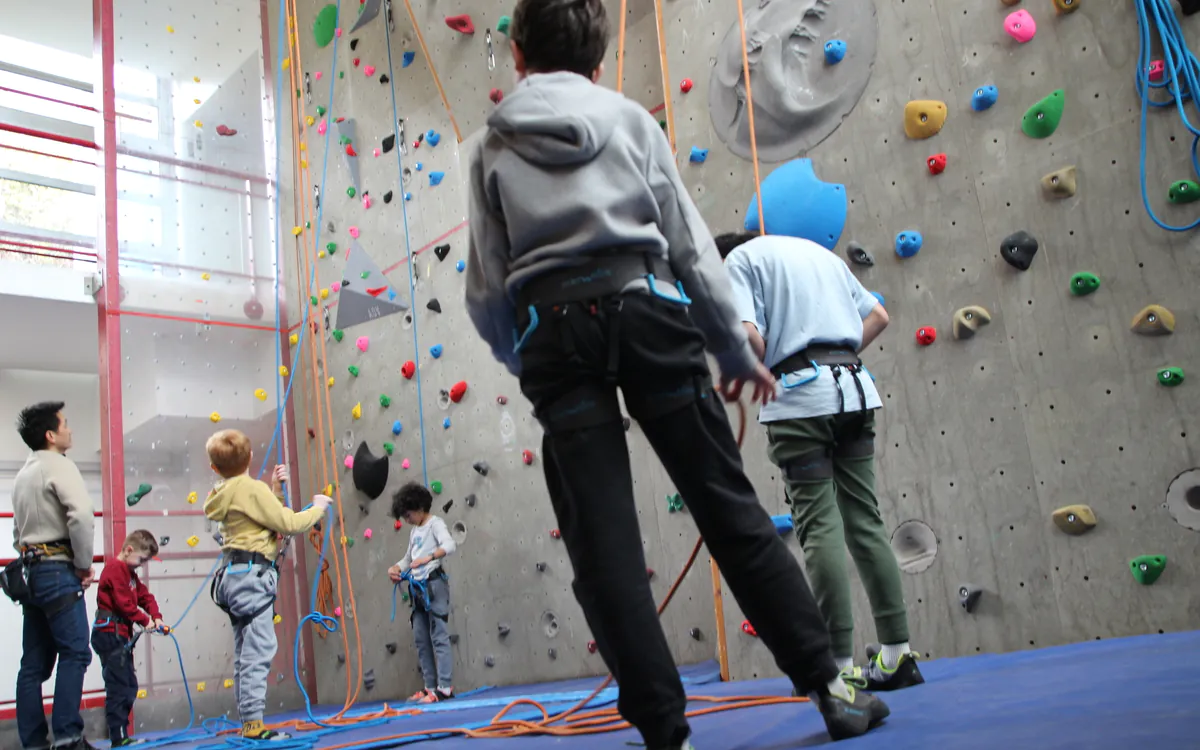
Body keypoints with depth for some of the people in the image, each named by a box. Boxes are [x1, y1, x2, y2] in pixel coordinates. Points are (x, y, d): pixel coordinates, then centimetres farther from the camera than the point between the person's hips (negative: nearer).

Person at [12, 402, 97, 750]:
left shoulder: (23, 474, 19)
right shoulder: (60, 466, -9)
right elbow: (82, 516, -22)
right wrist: (84, 565, -11)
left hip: (31, 571, 9)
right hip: (57, 570, -9)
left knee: (35, 662, 8)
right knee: (75, 653, -8)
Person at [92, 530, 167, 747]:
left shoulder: (130, 573, 20)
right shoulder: (115, 569, -12)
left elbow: (145, 596, 16)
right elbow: (124, 603, -18)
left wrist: (156, 617, 0)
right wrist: (145, 621, -11)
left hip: (121, 635, 11)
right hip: (110, 634, -11)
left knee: (129, 686, 13)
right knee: (118, 686, -10)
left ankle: (121, 735, 19)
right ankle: (119, 738, -8)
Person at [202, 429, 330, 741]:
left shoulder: (226, 493, 15)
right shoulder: (252, 488, -12)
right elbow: (288, 524, -13)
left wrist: (275, 490, 13)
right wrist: (318, 507, 2)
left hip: (233, 575, 10)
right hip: (252, 575, -10)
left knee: (245, 654, 11)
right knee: (258, 652, -9)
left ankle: (249, 723, 15)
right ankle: (254, 724, -10)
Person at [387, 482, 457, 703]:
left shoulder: (435, 523, -6)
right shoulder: (414, 531, 19)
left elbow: (450, 545, -23)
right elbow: (409, 558, 22)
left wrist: (428, 558, -37)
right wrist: (397, 568, 2)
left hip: (434, 584, -9)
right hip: (418, 587, 9)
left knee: (439, 637, -9)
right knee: (421, 639, 8)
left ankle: (444, 688, -10)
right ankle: (430, 687, 14)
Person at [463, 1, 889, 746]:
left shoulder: (495, 146, 13)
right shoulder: (630, 118, 14)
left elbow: (487, 287, 8)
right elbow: (690, 242, 9)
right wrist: (736, 348, 14)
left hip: (552, 329, 0)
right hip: (644, 308, 1)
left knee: (602, 543, 0)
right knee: (730, 506, 6)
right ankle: (830, 686, 9)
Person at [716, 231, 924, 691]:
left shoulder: (739, 259, 4)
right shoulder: (821, 252, 25)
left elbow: (748, 334, -13)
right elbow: (878, 315, 24)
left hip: (799, 395, -6)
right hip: (853, 388, 6)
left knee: (820, 526, -6)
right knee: (864, 520, 8)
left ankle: (841, 665, -7)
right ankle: (898, 654, 8)